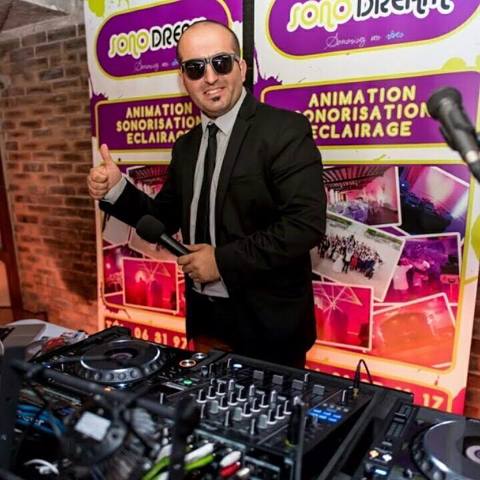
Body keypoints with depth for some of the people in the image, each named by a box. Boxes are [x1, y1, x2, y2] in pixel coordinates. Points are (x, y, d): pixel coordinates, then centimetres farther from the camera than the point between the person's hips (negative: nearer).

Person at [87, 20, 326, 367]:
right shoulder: (186, 146, 8)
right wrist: (117, 190, -3)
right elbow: (165, 220, 14)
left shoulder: (284, 130, -13)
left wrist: (224, 260, -19)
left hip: (267, 321, -6)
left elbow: (307, 223, -22)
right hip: (204, 316, 7)